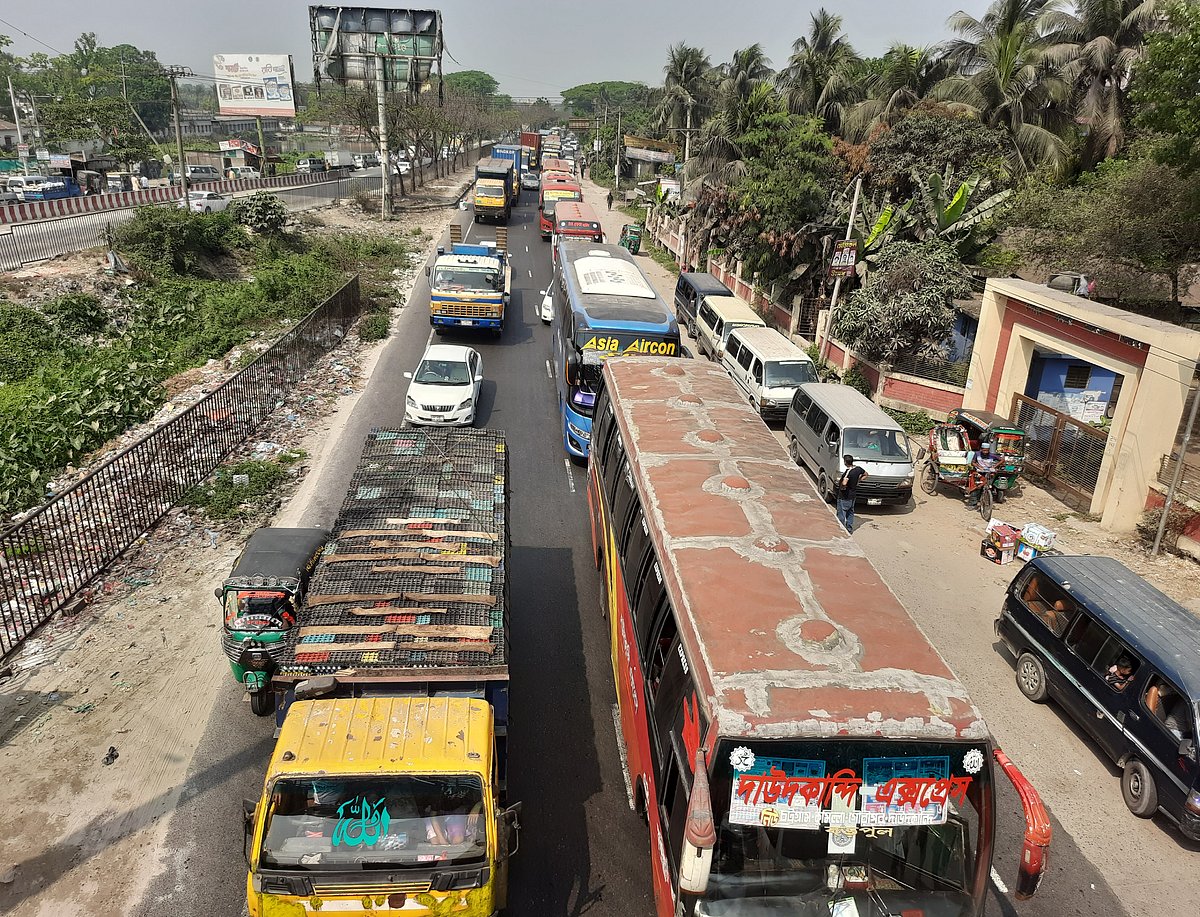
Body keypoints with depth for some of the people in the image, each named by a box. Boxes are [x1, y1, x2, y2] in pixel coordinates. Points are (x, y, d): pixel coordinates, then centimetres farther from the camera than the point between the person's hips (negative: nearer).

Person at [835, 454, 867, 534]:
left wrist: (839, 480, -22)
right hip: (853, 495, 8)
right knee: (850, 512, 23)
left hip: (844, 497, -8)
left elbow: (844, 483, -43)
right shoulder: (858, 469, -4)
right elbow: (865, 474, 17)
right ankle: (850, 530, 32)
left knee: (841, 515, 3)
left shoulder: (848, 472, -28)